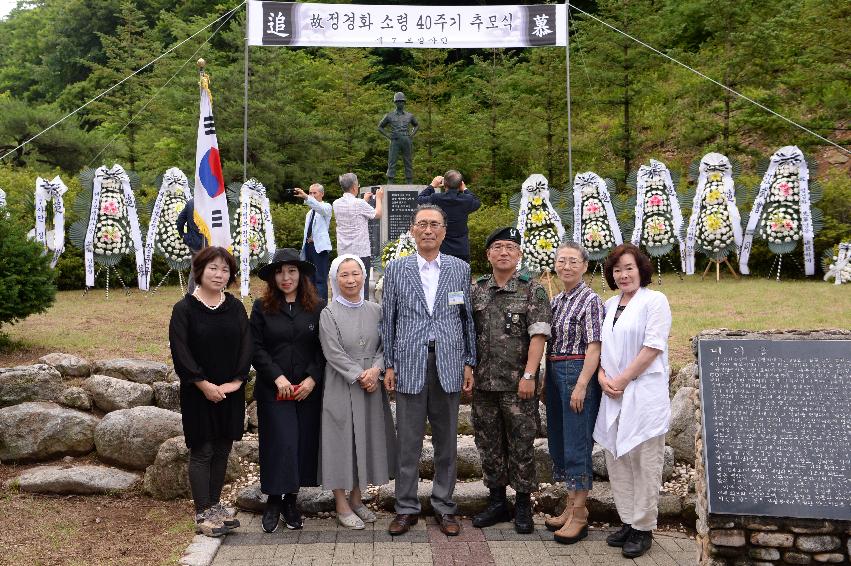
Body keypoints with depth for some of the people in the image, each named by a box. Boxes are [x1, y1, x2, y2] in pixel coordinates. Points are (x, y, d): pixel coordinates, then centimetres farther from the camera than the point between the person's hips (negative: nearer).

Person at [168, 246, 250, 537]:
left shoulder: (235, 307, 6)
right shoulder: (184, 308, -6)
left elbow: (246, 346, 2)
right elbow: (180, 351, -11)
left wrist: (236, 381, -10)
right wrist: (204, 384, -16)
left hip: (231, 393, 4)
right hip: (199, 393, -4)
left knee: (222, 450, 11)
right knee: (202, 452, 3)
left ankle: (215, 505, 24)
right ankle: (203, 513, 10)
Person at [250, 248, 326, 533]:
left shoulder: (318, 307, 3)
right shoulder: (262, 307, 2)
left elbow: (324, 349, 2)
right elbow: (256, 348, -1)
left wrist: (312, 378, -9)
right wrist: (277, 376, -11)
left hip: (309, 390, 2)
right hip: (274, 390, -1)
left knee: (304, 443, 5)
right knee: (279, 443, -5)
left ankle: (291, 499, 20)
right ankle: (273, 501, 10)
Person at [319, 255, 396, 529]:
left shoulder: (375, 310, 6)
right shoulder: (329, 314, -6)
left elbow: (384, 345, 4)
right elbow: (334, 353, -12)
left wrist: (376, 370, -13)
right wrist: (359, 376, -16)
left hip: (372, 385, 4)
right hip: (341, 388, -4)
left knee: (366, 438, 10)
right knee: (342, 439, 1)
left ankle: (356, 497, 25)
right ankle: (341, 504, 13)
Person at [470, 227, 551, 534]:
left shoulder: (532, 289, -3)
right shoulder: (476, 290, 9)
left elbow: (538, 335, -9)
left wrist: (528, 375, -16)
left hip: (517, 383, -4)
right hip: (483, 382, 4)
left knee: (521, 443, 3)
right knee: (489, 443, 11)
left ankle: (523, 505, 17)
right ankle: (497, 502, 25)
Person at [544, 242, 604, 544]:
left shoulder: (590, 300, -10)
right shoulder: (556, 300, 13)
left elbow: (594, 347, -15)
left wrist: (581, 385, -21)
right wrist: (548, 376, 10)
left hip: (578, 373, -8)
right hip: (554, 372, 8)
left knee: (576, 443, -4)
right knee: (558, 440, 13)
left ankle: (579, 515, 6)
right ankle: (571, 506, 26)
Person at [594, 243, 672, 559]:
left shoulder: (654, 301, -4)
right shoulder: (610, 305, 15)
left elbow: (653, 346, -12)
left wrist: (622, 380, -12)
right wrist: (602, 376, -1)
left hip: (644, 393, -6)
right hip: (613, 394, 6)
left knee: (644, 461, -1)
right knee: (617, 458, 9)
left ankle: (643, 529, 8)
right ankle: (628, 522, 21)